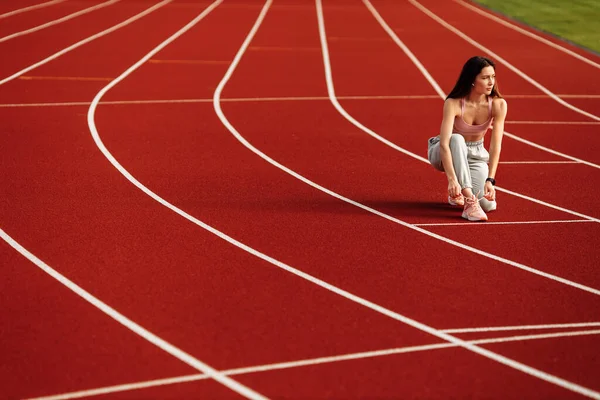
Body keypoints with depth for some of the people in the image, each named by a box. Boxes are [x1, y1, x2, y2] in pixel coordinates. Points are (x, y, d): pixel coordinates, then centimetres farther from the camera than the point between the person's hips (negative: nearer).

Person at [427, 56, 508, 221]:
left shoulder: (498, 104, -20)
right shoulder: (453, 103, -27)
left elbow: (495, 145, -24)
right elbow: (444, 143, -37)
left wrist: (490, 180, -35)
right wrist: (452, 179, -48)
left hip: (476, 155, 2)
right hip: (449, 152, -2)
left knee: (488, 204, -22)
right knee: (456, 139, -40)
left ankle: (459, 193, 13)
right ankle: (469, 201, -41)